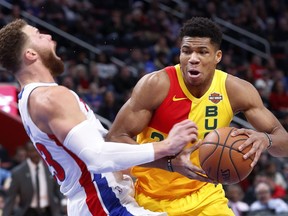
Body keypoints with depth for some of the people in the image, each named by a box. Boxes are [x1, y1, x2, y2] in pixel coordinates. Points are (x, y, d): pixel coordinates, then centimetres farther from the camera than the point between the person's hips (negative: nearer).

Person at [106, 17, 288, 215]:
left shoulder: (235, 90, -10)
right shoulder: (157, 85, -19)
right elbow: (115, 139, -21)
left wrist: (265, 139, -33)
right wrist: (171, 162, -34)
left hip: (204, 196, 2)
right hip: (151, 198, -2)